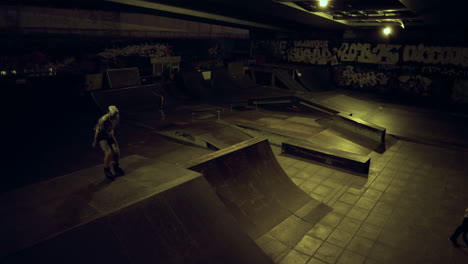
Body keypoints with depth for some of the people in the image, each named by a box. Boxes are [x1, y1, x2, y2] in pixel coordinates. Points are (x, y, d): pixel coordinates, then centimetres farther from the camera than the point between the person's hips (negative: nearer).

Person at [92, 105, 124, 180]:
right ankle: (106, 170, 2)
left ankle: (116, 166, 22)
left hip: (109, 134, 6)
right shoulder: (103, 120, -34)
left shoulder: (117, 117, -16)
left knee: (116, 150, -4)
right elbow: (97, 131, -20)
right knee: (108, 152, -19)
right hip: (101, 136, -5)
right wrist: (95, 142, -9)